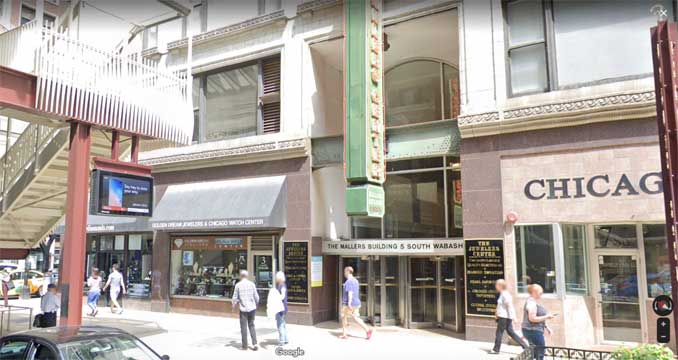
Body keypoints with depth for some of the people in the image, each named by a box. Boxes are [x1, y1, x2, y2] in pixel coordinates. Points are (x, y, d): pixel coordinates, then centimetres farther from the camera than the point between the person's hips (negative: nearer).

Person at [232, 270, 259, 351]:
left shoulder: (238, 285, -5)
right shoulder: (252, 284, 0)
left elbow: (235, 297, -2)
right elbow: (256, 297, 2)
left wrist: (234, 306, 16)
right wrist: (256, 305, 21)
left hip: (243, 309, -2)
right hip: (252, 308, 2)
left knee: (243, 327, 8)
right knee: (251, 326, 14)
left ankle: (245, 346, 12)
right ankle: (255, 343, 3)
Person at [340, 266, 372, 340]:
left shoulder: (349, 281, -13)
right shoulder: (355, 280, 16)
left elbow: (350, 292, -23)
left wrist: (349, 303, -28)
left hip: (349, 304, -8)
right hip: (356, 303, 8)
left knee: (344, 317, 7)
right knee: (355, 318, 6)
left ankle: (344, 334, 13)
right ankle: (367, 330, -8)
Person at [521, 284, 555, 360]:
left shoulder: (535, 302, 15)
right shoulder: (531, 303, -18)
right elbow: (532, 319, -24)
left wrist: (547, 327, 16)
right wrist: (546, 317, -18)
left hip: (535, 331, 10)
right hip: (533, 331, -10)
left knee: (535, 353, 16)